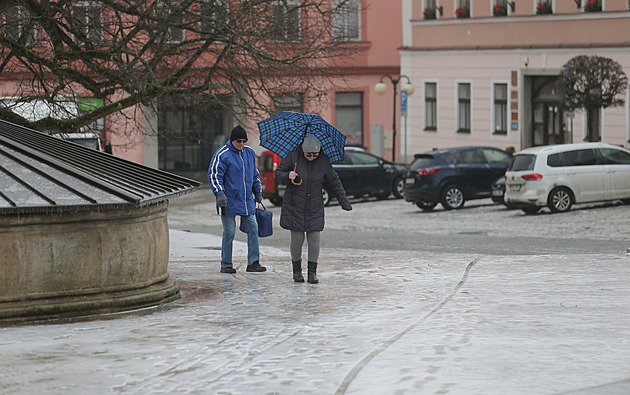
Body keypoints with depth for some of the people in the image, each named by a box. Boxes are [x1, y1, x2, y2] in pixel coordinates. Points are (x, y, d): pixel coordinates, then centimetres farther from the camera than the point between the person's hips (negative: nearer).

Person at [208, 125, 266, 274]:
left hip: (247, 200, 6)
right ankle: (226, 265, 7)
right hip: (229, 201, -6)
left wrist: (258, 193, 22)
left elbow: (255, 175, 23)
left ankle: (253, 262, 4)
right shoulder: (222, 155, -8)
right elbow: (214, 175, -12)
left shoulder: (249, 153, 11)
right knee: (229, 232, -3)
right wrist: (220, 193, -23)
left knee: (253, 228, 0)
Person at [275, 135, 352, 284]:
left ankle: (312, 272, 6)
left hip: (314, 207, 2)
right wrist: (288, 176, -23)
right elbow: (278, 175, 0)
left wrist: (345, 203, 7)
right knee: (297, 239, -1)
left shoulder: (323, 161, -2)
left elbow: (334, 182, 7)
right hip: (295, 206, -2)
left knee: (314, 239, -4)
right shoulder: (293, 157, -8)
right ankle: (297, 270, 16)